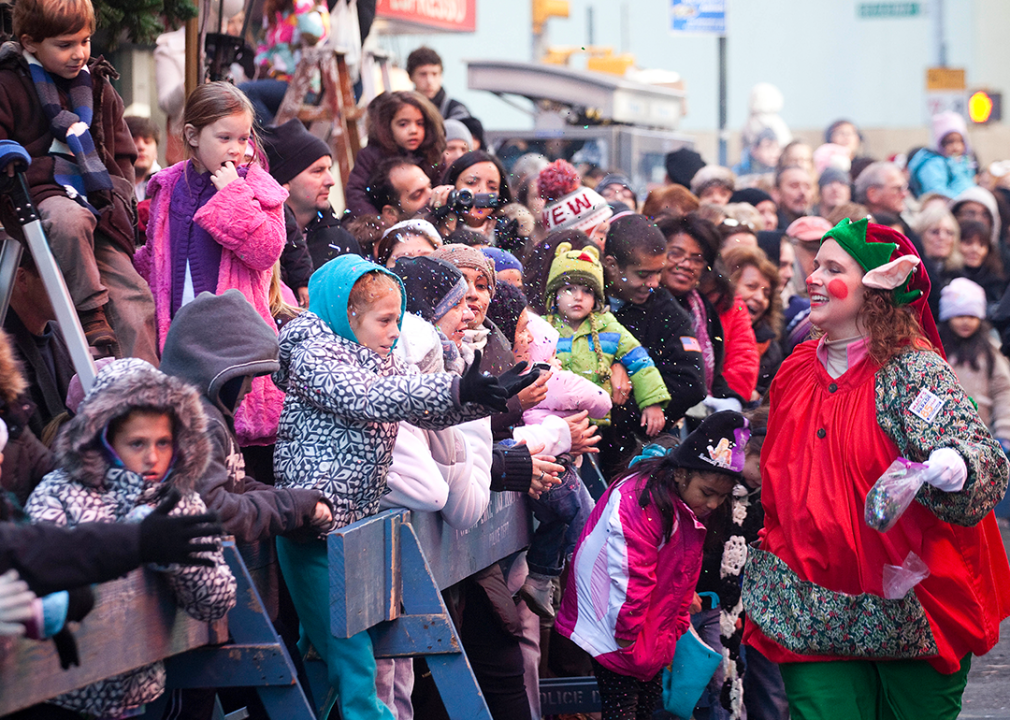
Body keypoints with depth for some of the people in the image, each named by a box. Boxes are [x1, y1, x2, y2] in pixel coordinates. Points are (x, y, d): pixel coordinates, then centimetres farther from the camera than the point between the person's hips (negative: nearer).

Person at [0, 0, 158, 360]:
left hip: (97, 204, 5)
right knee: (70, 219, -40)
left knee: (134, 296, -9)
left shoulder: (98, 87, 15)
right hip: (39, 195, -5)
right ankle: (90, 315, -26)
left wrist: (116, 196, 3)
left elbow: (123, 154, 22)